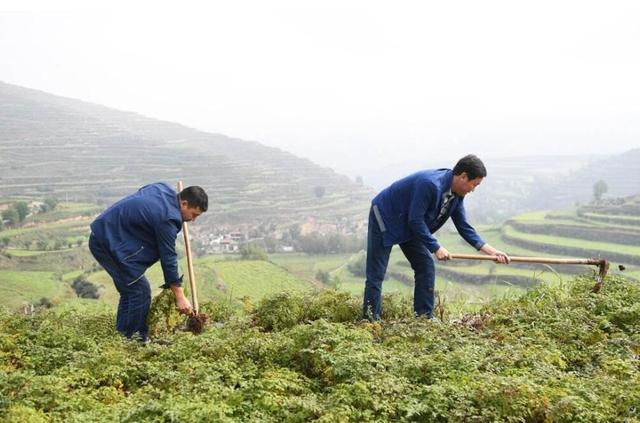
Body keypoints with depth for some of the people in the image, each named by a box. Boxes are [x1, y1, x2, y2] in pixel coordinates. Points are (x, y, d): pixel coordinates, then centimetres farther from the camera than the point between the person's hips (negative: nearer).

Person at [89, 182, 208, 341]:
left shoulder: (163, 189, 5)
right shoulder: (167, 218, -21)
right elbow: (168, 258, -17)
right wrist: (180, 297, -11)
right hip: (111, 244, -10)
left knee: (129, 290, 15)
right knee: (141, 291, -7)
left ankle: (122, 336, 21)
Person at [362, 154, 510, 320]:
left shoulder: (456, 195, -5)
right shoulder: (430, 184, -33)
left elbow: (464, 227, 2)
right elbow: (415, 220, -29)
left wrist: (491, 251, -5)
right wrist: (436, 248, -23)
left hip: (409, 226, 9)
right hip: (385, 218, -9)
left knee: (426, 265, 3)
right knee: (376, 274, -7)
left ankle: (425, 316, 10)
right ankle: (371, 320, 0)